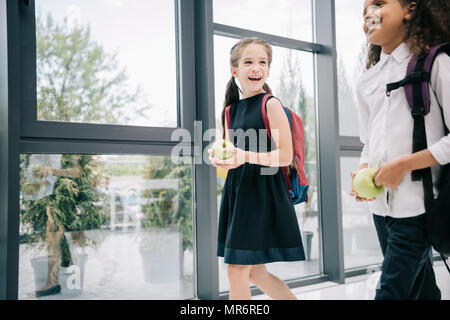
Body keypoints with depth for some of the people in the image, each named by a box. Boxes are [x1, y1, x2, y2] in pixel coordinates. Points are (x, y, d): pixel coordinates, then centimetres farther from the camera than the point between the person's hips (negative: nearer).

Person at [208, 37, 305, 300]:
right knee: (255, 273, 14)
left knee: (238, 269, -3)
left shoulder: (271, 104, -7)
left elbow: (285, 156, -13)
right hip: (237, 191, 7)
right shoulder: (230, 110, 11)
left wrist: (247, 156, -27)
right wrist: (220, 159, -4)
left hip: (263, 192, -7)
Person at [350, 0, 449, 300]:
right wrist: (362, 174, 1)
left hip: (417, 204, -6)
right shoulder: (369, 79, 14)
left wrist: (401, 166, -16)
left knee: (391, 291, -7)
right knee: (421, 289, 16)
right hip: (381, 204, 6)